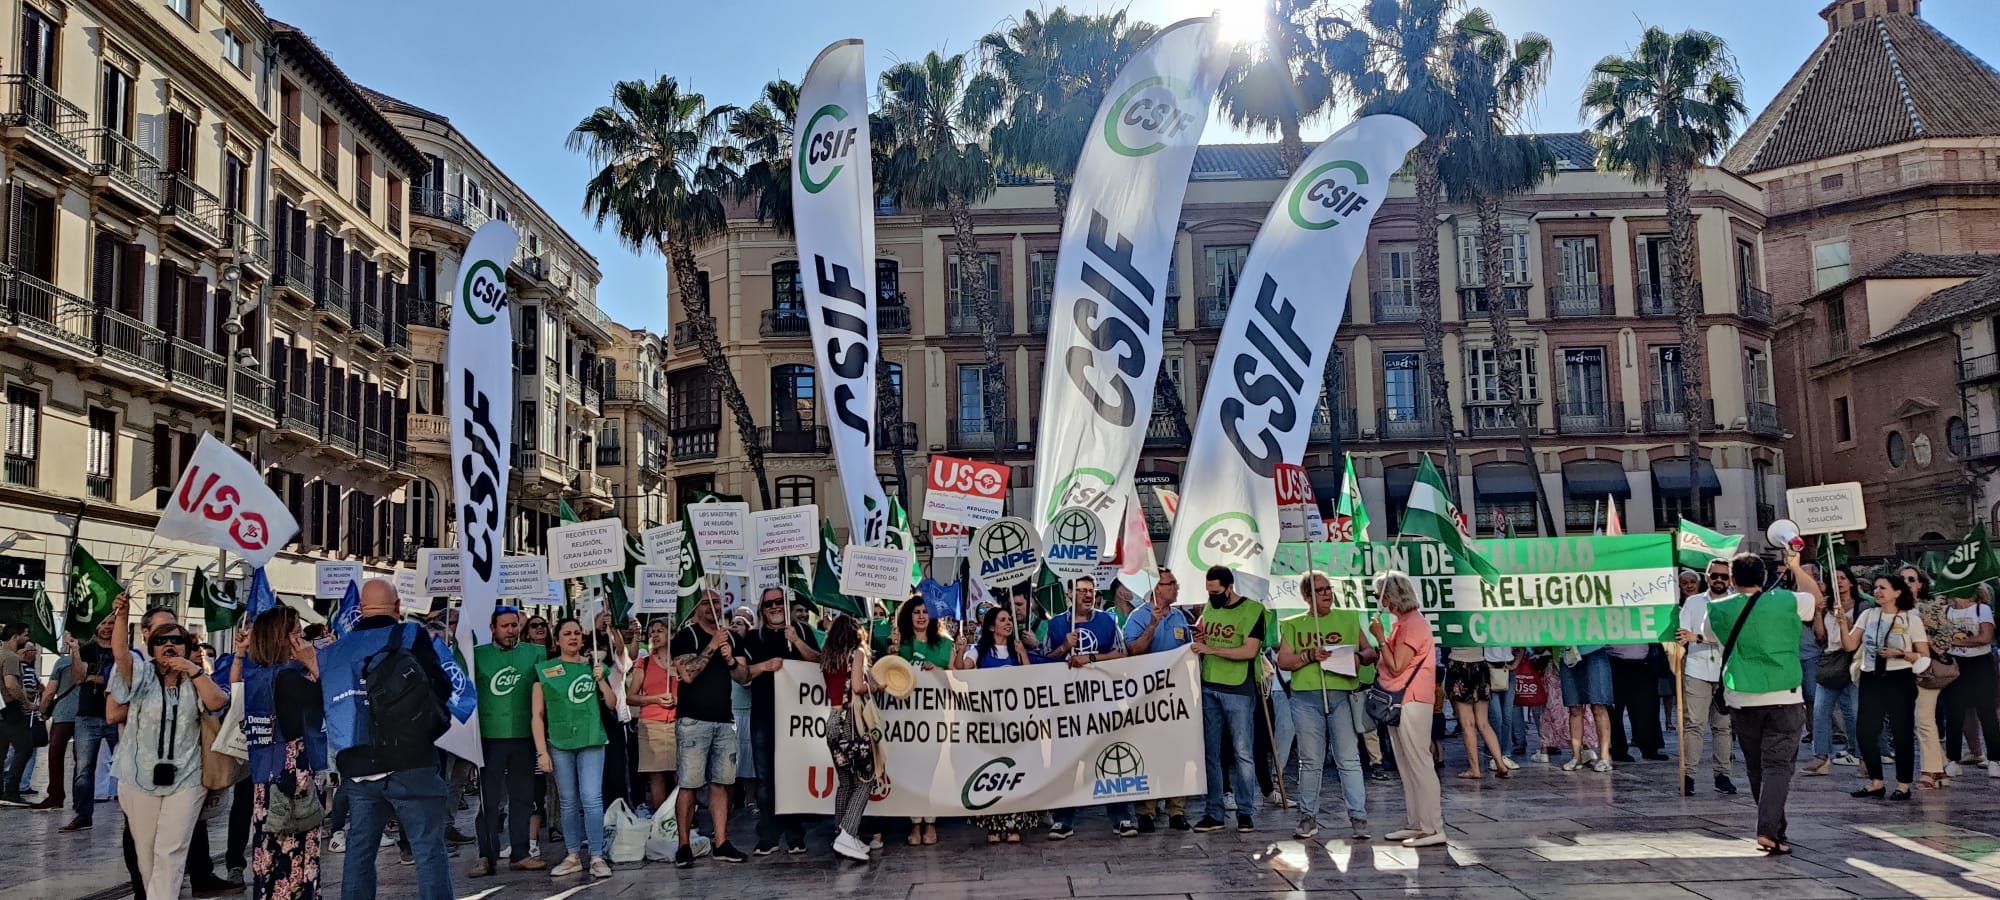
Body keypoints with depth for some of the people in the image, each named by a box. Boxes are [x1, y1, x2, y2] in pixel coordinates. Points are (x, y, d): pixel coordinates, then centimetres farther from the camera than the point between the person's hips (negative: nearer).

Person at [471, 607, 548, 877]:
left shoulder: (536, 653, 4)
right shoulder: (478, 654, 3)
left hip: (524, 735, 1)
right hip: (489, 736, -1)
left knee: (522, 797, 9)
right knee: (489, 798, 3)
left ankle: (520, 854, 17)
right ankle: (487, 856, 11)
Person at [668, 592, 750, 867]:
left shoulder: (732, 638, 15)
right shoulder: (685, 637, -2)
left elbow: (744, 678, 9)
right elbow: (688, 674, -15)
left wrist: (731, 660, -9)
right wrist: (712, 646, -17)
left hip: (725, 721, 5)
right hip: (693, 720, -5)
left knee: (721, 783, 5)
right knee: (689, 785, -6)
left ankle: (721, 844, 8)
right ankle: (684, 846, -1)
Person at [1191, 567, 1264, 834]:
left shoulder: (1252, 610, -5)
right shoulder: (1209, 608, 14)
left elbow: (1249, 651, -15)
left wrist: (1211, 649, -17)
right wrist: (1198, 640, 2)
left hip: (1238, 690, -6)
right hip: (1208, 688, 6)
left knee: (1243, 752, -1)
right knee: (1210, 753, 6)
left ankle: (1246, 813, 7)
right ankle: (1213, 813, 12)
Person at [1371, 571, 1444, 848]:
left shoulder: (1413, 624, -14)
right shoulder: (1403, 623, 16)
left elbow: (1396, 667, -17)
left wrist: (1380, 637, -12)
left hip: (1411, 703, -10)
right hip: (1399, 703, 10)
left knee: (1419, 765, -9)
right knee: (1406, 766, 12)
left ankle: (1433, 829, -8)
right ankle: (1417, 824, 16)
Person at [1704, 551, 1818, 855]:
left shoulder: (1719, 610, 0)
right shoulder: (1788, 602, -2)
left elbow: (1708, 637, 22)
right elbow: (1815, 594, 20)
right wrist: (1795, 567, 31)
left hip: (1741, 701, 1)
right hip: (1784, 698, -1)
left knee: (1757, 768, 13)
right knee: (1778, 766, -4)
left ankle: (1776, 829, 22)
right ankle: (1768, 831, -18)